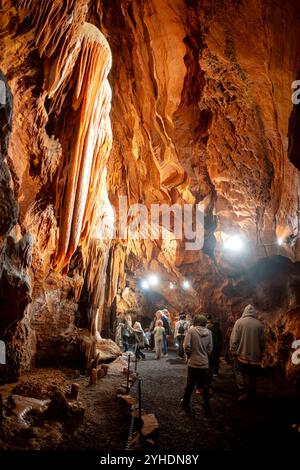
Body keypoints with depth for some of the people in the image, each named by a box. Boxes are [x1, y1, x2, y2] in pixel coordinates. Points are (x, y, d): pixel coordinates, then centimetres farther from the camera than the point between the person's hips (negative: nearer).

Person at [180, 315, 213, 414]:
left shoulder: (191, 330, -12)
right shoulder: (208, 332, -3)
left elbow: (186, 346, -14)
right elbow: (210, 348, 1)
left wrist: (190, 355, 4)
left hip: (193, 363, -2)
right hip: (205, 364, 2)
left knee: (190, 385, 15)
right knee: (205, 387, 14)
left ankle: (185, 404, 29)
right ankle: (207, 408, 21)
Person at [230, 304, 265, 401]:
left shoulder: (239, 322, -8)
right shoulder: (259, 324, -3)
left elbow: (234, 339, -10)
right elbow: (262, 341, 4)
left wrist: (233, 351, -1)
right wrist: (260, 353, 16)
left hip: (242, 354, -3)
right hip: (255, 355, 3)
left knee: (239, 372, 9)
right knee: (252, 375, 16)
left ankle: (243, 392, -2)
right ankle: (252, 394, 24)